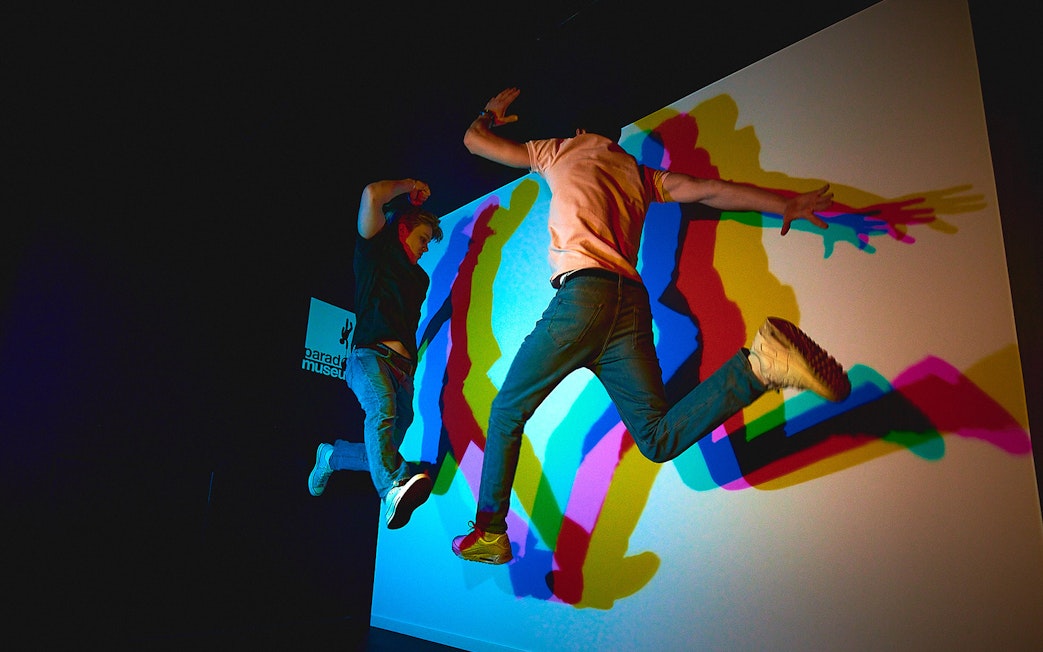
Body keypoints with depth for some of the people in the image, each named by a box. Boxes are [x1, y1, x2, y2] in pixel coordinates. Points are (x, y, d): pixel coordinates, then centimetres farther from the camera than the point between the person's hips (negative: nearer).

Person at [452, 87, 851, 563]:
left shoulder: (561, 151, 20)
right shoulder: (640, 175, 30)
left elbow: (473, 140, 28)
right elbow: (712, 191, 22)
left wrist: (491, 112, 49)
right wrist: (787, 206, 27)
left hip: (583, 291, -5)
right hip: (632, 301, 5)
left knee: (507, 411, 8)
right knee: (659, 439, 0)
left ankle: (489, 533, 6)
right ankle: (758, 364, -18)